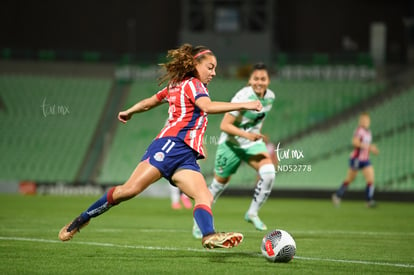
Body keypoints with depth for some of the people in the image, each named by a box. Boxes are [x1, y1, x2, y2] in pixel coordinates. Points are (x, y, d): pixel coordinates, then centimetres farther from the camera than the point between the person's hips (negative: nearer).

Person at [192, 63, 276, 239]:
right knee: (220, 183, 9)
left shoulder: (270, 96, -6)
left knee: (268, 172, -22)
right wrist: (246, 134, -37)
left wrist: (257, 132, 12)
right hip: (231, 144, -4)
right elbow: (224, 125, -27)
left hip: (253, 143, 5)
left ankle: (253, 213, -7)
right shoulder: (243, 97, -26)